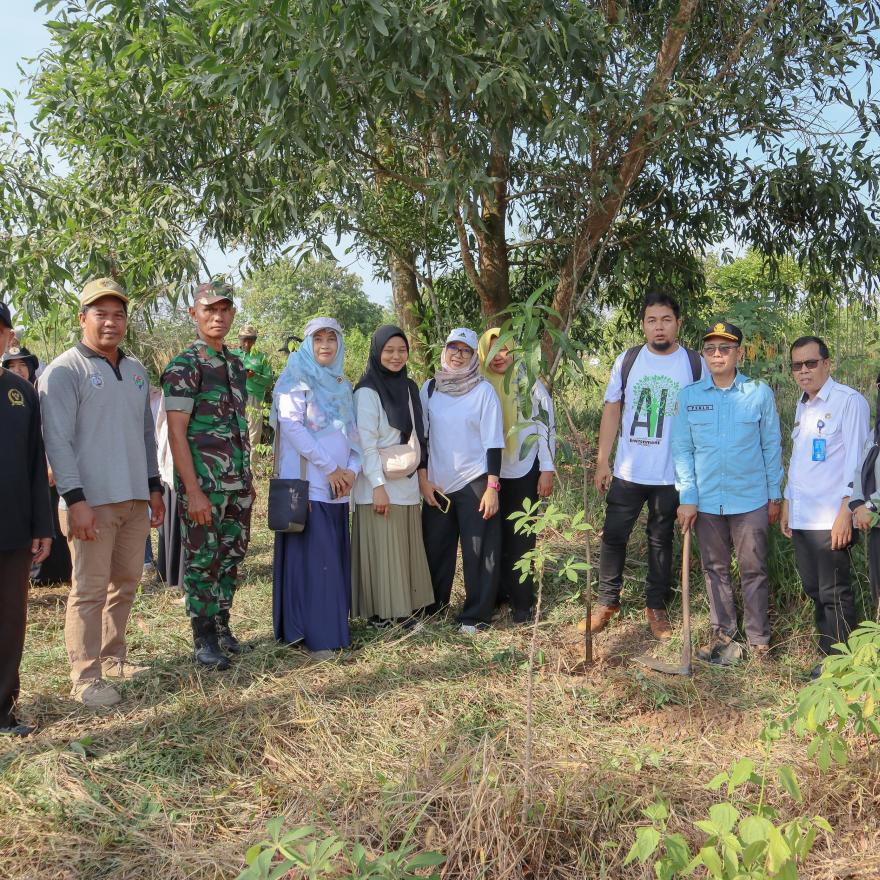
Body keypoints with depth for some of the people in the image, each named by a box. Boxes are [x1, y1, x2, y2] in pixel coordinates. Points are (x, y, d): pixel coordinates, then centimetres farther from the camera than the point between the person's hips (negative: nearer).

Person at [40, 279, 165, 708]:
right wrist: (75, 499, -18)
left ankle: (113, 658, 27)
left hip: (133, 499, 7)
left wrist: (153, 487, 17)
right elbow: (57, 440, -12)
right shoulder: (65, 370, -6)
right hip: (92, 500, -7)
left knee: (125, 583, 14)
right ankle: (86, 677, 6)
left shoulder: (135, 369, 14)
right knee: (90, 590, -2)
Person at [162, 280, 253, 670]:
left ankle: (222, 625, 26)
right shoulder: (183, 367, -10)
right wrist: (193, 491, -19)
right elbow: (176, 432, -14)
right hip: (202, 482, -7)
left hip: (238, 482, 7)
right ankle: (203, 639, 14)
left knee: (231, 556, 12)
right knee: (202, 559, 2)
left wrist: (248, 478, 16)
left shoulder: (236, 364, 13)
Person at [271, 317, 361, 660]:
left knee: (336, 558, 8)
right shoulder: (296, 379, -3)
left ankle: (335, 627, 16)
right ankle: (315, 636, -1)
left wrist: (352, 468, -2)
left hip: (339, 486, 7)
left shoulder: (342, 385, 17)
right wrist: (330, 468, -14)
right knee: (311, 559, -7)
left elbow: (352, 431, 16)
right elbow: (291, 425, -14)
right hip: (307, 484, -6)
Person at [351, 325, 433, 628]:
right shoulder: (367, 392, -9)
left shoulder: (409, 387, 12)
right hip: (380, 486, -7)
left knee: (406, 547, 10)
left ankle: (404, 608, 21)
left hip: (408, 485, 7)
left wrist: (422, 475, 15)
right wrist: (379, 486, -18)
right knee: (382, 549, -2)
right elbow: (366, 443, -14)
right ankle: (380, 614, 9)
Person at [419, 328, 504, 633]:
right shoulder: (430, 388, 4)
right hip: (437, 483, 3)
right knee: (435, 548, 9)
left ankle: (475, 615, 12)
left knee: (478, 551, 0)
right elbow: (421, 435, 8)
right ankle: (432, 608, 25)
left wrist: (492, 487, -11)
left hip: (475, 482, -3)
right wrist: (423, 479, 3)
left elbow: (493, 442, -6)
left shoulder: (484, 391, -4)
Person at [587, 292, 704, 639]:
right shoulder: (627, 361, 0)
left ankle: (656, 606, 26)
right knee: (613, 536, 6)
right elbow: (612, 411, 5)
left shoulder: (695, 364, -4)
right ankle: (607, 601, 22)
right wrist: (602, 461, 1)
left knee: (661, 541, 12)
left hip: (671, 476, -1)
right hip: (627, 472, 1)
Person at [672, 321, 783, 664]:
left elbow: (771, 447, 3)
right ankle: (723, 635, 27)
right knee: (715, 569, 13)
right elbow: (682, 450, 1)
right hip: (706, 501, 2)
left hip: (750, 500, -1)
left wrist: (775, 496, 5)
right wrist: (687, 498, -4)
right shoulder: (688, 396, -1)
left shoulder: (759, 393, -4)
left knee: (754, 570, 6)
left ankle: (758, 640, 19)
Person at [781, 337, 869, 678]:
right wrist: (787, 502, 19)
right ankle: (827, 655, 23)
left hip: (830, 518, -7)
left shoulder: (849, 401, -8)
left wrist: (845, 511, -16)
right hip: (801, 517, 7)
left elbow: (856, 461, -12)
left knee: (834, 594, 0)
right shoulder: (802, 406, 15)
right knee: (814, 590, 12)